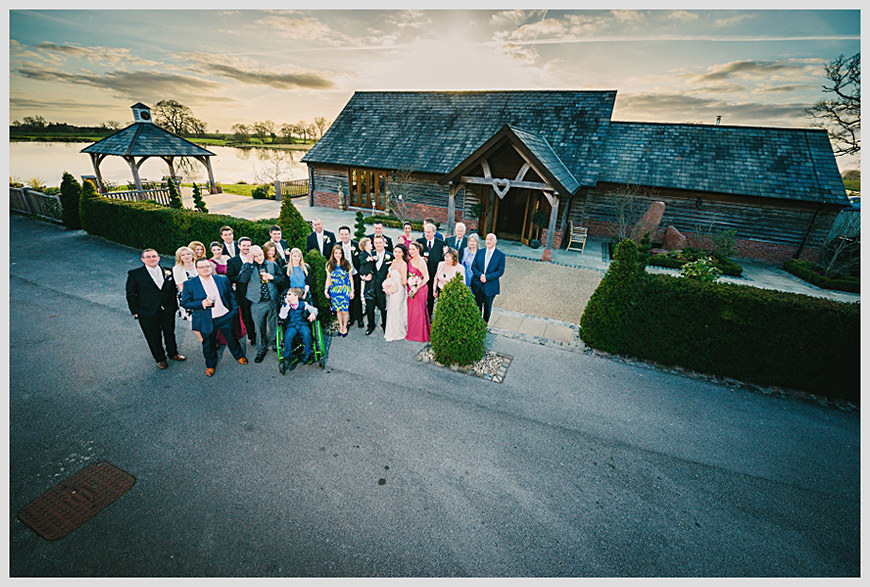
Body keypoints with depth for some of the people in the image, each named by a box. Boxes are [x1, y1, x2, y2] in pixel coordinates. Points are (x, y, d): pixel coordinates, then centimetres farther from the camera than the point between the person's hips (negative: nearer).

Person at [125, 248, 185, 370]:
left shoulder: (168, 271, 1)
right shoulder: (134, 273, -7)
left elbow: (173, 289, 11)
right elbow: (130, 294, -3)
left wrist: (174, 305, 6)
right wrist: (135, 311, -6)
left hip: (168, 310, 3)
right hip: (148, 313, -2)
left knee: (170, 333, 18)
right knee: (154, 337, 11)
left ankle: (173, 353, 40)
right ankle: (160, 359, 30)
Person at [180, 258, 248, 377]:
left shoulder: (223, 279, 2)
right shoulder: (189, 284, -5)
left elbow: (231, 296, 8)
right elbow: (185, 303, -6)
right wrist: (202, 304, -21)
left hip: (226, 317, 1)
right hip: (206, 321, -1)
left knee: (231, 338, 15)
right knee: (209, 344, 13)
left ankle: (239, 355, 40)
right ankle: (210, 365, 35)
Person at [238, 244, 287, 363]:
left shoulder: (272, 264, 4)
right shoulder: (247, 266, -1)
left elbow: (283, 280, 3)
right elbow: (242, 280, -20)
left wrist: (272, 277, -15)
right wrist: (250, 263, -20)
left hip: (272, 301, 1)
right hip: (257, 304, -1)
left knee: (273, 326, 15)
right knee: (259, 328, 9)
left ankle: (274, 344, 37)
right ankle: (261, 350, 25)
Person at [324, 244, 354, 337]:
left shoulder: (346, 264, 0)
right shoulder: (329, 265, 3)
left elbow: (350, 278, 4)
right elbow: (328, 279, 8)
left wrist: (352, 291, 1)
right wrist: (326, 290, -1)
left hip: (345, 290, -1)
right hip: (334, 290, 2)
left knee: (345, 310, -4)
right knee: (338, 309, 7)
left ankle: (345, 327, 16)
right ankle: (340, 326, 24)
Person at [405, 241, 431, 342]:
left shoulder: (420, 262, -18)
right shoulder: (411, 260, 7)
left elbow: (426, 278, -20)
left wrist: (417, 288, -22)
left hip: (420, 289, -8)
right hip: (411, 289, 8)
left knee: (419, 311, 3)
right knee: (411, 310, 16)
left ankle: (420, 335, 17)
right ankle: (412, 333, 30)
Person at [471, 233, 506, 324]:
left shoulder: (500, 255, -5)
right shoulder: (479, 252, 5)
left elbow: (500, 271, -10)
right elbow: (473, 266, 2)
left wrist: (487, 277, -19)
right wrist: (480, 275, -17)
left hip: (490, 286, -2)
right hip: (478, 285, 2)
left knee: (487, 307, 11)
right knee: (477, 306, 12)